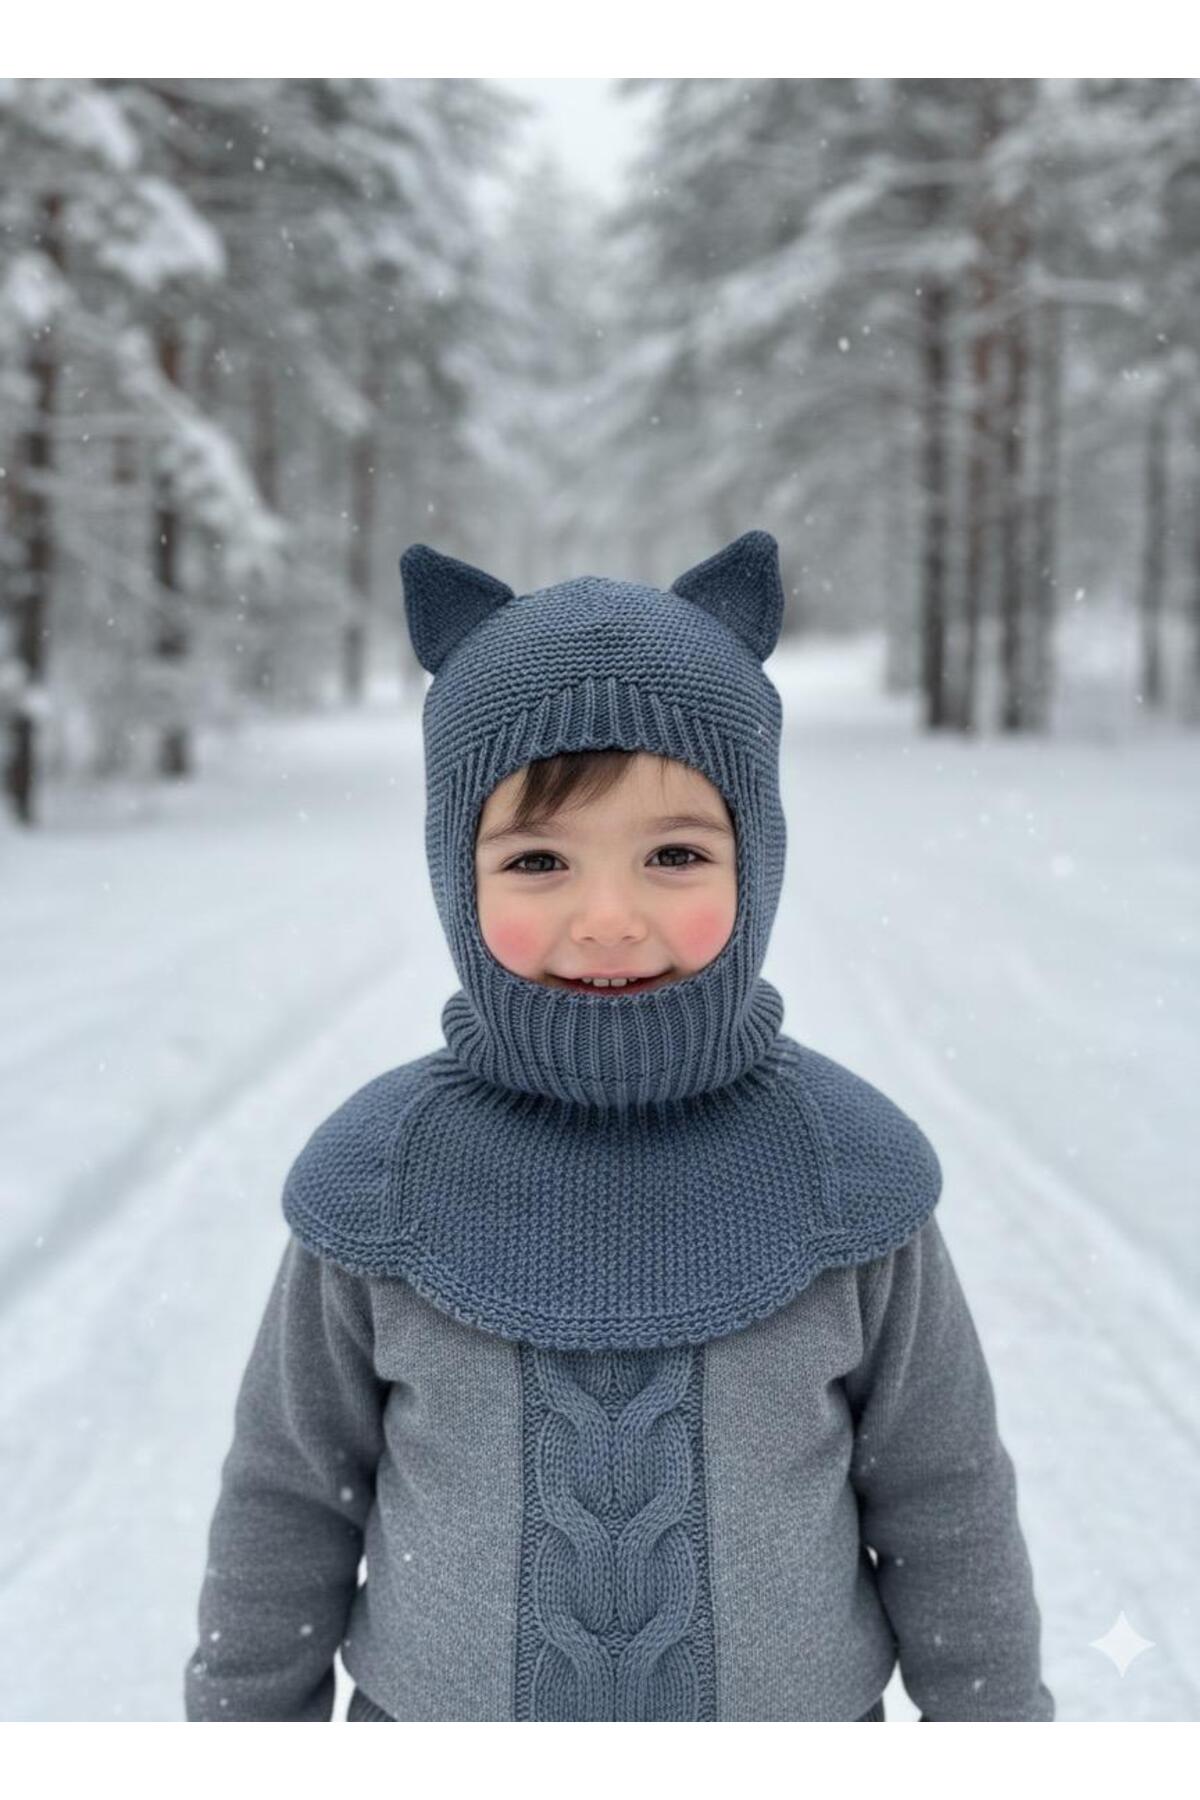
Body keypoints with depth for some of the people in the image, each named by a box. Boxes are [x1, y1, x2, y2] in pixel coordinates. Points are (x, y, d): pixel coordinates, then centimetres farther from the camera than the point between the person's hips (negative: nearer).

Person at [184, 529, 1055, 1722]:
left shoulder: (844, 1175, -13)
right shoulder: (380, 1185, -13)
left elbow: (943, 1504, -2)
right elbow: (289, 1500, -2)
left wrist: (996, 1716, 3)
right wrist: (244, 1716, 4)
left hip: (792, 1714, 0)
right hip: (436, 1713, 0)